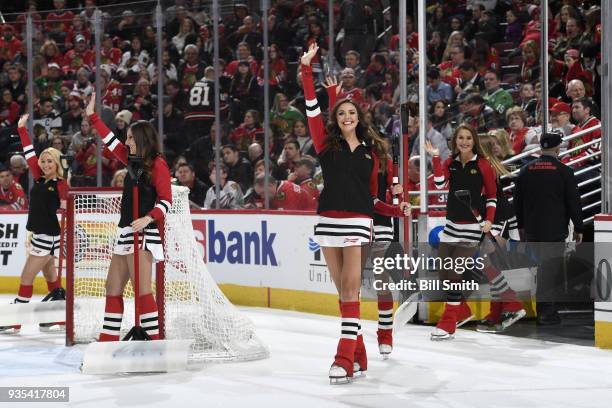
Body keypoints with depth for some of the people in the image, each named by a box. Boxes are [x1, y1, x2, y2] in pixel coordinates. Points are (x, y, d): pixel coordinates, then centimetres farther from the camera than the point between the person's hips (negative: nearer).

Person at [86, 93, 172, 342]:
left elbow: (166, 200, -13)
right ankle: (108, 339, 16)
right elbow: (111, 142, 27)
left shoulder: (157, 164, -7)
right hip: (126, 232, 9)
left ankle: (155, 339, -16)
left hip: (144, 232, -9)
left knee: (142, 289, -15)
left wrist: (148, 218, -27)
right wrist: (92, 116, 29)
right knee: (113, 288, 11)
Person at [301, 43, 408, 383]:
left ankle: (346, 360, -15)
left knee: (350, 289, -9)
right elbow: (312, 107, -1)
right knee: (345, 291, 5)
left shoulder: (371, 152, 12)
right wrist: (307, 68, -6)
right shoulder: (327, 144, 8)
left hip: (358, 223, -1)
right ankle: (359, 356, 13)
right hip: (328, 222, 1)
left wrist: (399, 210, 2)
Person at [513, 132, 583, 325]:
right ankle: (546, 313, -3)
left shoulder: (526, 170, 6)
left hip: (531, 231, 5)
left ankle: (544, 308, 20)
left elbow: (517, 201, 13)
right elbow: (574, 202, -6)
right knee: (549, 268, -3)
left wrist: (521, 225, 23)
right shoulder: (564, 171, -8)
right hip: (554, 230, -5)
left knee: (539, 267, 14)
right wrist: (578, 229, 2)